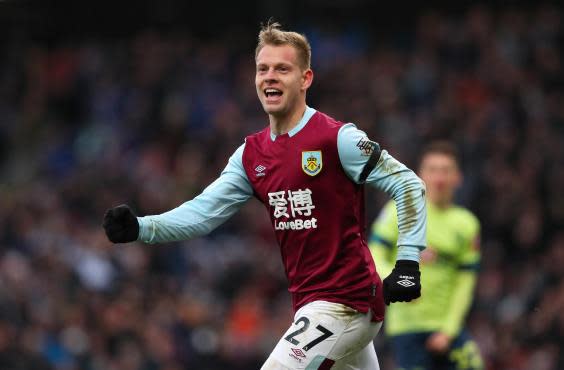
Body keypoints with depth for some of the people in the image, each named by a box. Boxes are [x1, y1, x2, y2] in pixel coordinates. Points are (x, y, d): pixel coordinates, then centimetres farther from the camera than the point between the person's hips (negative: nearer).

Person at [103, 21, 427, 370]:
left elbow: (408, 184, -9)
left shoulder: (337, 139, -12)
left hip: (344, 302, -8)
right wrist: (140, 228, -13)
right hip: (310, 304, 8)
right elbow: (202, 213, 3)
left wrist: (408, 262, -17)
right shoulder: (251, 155, 9)